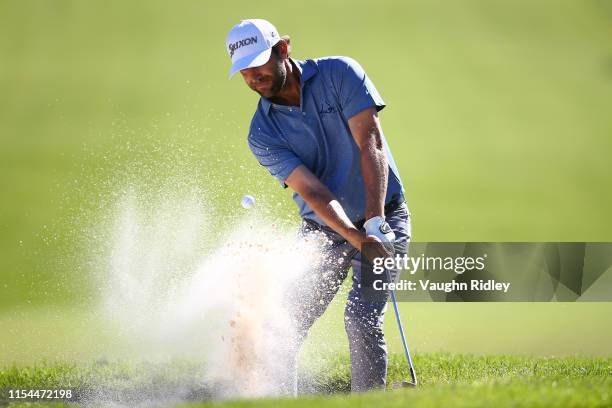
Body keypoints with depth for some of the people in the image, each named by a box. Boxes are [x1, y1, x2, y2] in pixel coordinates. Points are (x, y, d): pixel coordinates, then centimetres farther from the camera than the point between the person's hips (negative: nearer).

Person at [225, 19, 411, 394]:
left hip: (382, 219, -3)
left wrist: (375, 223, -27)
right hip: (322, 229, 3)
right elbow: (312, 191, -18)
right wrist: (357, 239, -33)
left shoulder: (340, 74, -11)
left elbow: (372, 145, -17)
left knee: (362, 320, -19)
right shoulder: (262, 135, -7)